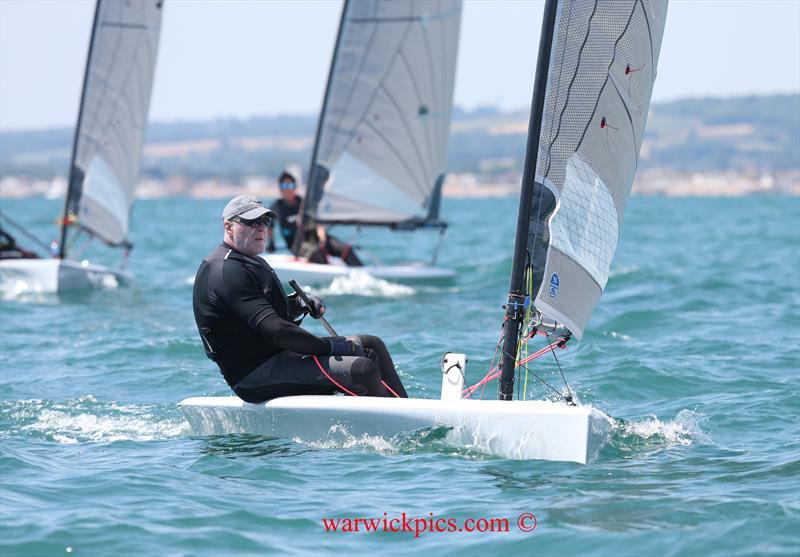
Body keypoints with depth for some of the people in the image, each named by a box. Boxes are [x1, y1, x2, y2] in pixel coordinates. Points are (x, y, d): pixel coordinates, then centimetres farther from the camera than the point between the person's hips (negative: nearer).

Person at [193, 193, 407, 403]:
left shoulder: (252, 263, 18)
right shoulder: (228, 271, -18)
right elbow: (273, 329, -24)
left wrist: (299, 303, 5)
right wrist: (332, 346, -19)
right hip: (255, 377, -11)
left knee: (372, 345, 10)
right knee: (361, 369, -24)